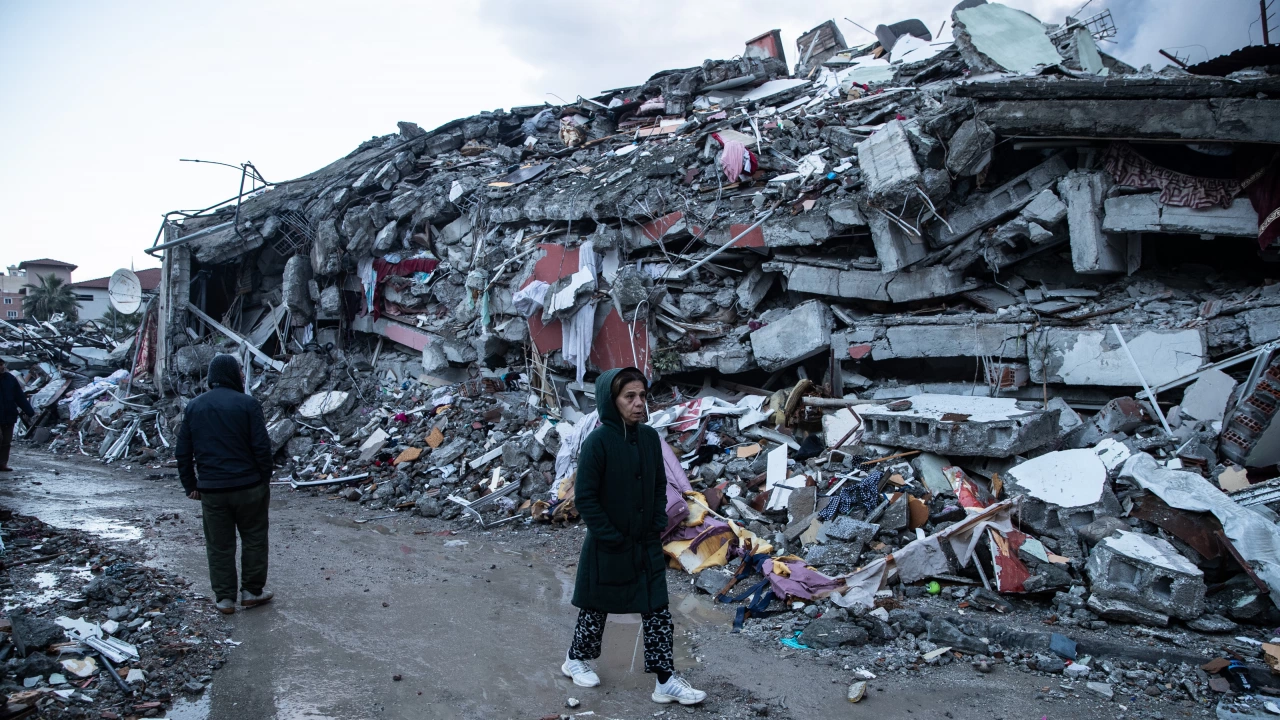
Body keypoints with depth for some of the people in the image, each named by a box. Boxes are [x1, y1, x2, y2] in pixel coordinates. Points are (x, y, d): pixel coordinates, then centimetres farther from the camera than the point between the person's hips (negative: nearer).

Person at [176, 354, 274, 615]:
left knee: (219, 545, 11)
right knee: (254, 538, 12)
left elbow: (183, 452, 8)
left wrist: (190, 485, 15)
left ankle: (224, 598, 16)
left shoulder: (193, 407, 6)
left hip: (211, 489, 3)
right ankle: (252, 590, 19)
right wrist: (265, 480, 0)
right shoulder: (247, 404, -8)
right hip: (247, 486, -3)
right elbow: (262, 447, -10)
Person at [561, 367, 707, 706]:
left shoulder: (650, 437, -2)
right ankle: (576, 659, 38)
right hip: (607, 548, -5)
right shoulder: (598, 442, -20)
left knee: (658, 611, 6)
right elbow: (584, 496, -17)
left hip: (647, 545, 5)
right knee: (597, 606, 14)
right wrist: (612, 537, -16)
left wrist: (658, 525, 1)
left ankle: (665, 680, 16)